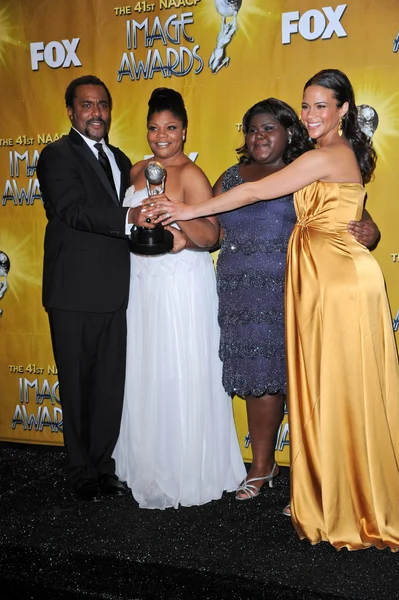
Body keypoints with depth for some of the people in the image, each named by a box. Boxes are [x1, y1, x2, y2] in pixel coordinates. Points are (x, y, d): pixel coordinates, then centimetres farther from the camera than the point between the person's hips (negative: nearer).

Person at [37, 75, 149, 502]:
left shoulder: (119, 160, 19)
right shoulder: (58, 155, -4)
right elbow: (71, 210, -19)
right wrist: (129, 218, -27)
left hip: (114, 292, 6)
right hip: (75, 293, -6)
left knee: (111, 385, 10)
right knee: (78, 386, 5)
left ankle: (104, 464, 25)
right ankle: (82, 471, 19)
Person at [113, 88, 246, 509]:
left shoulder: (191, 175, -9)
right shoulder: (138, 170, 12)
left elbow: (210, 236, -19)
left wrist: (177, 216, -35)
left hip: (181, 284, -7)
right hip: (142, 281, 7)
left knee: (180, 376, -2)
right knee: (144, 373, 11)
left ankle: (185, 471, 13)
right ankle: (149, 463, 26)